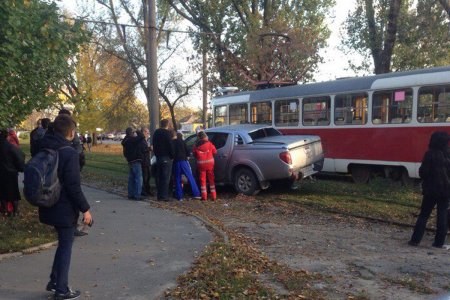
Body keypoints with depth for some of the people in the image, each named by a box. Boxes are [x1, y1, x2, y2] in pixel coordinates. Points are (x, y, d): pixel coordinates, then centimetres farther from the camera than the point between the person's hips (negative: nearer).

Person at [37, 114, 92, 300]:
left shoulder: (45, 150, 4)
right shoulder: (69, 153, -20)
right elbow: (73, 186, -23)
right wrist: (85, 209, -15)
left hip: (50, 207, 8)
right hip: (65, 209, -8)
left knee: (63, 243, 23)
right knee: (65, 247, 6)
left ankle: (54, 281, 30)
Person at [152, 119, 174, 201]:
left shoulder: (156, 133, 11)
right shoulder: (167, 133, -12)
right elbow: (170, 146, -14)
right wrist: (172, 156, -2)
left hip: (158, 157, 7)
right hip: (166, 158, -7)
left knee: (159, 177, 12)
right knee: (166, 177, -5)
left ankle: (159, 195, 16)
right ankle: (164, 196, -6)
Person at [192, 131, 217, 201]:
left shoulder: (196, 145, -7)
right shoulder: (209, 144, -7)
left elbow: (194, 154, 1)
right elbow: (215, 152, 2)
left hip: (201, 164, 0)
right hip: (210, 163, 1)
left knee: (202, 180, 8)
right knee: (211, 179, 9)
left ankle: (204, 196, 6)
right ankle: (213, 196, 8)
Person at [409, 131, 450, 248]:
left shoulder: (430, 154, -11)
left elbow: (423, 172, -11)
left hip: (431, 189, -2)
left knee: (424, 215, 5)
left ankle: (415, 239, 5)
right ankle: (439, 242, 8)